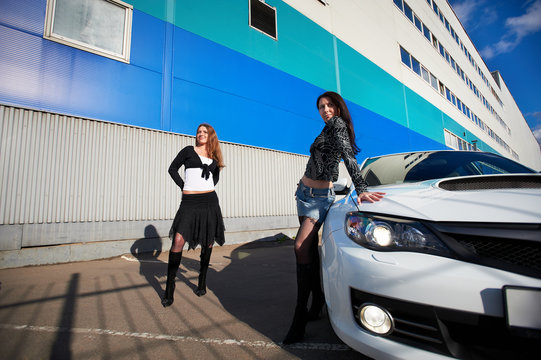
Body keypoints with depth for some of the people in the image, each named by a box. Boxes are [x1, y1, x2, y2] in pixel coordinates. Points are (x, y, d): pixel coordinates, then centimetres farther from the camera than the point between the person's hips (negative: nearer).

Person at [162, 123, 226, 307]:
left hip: (210, 201, 3)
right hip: (189, 201, -3)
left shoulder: (214, 157, 14)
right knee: (178, 240, -13)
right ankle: (169, 290, -1)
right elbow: (172, 169, 11)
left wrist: (208, 187, 14)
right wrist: (183, 186, 2)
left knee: (208, 242, 7)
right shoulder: (188, 151, 7)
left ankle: (202, 283, 24)